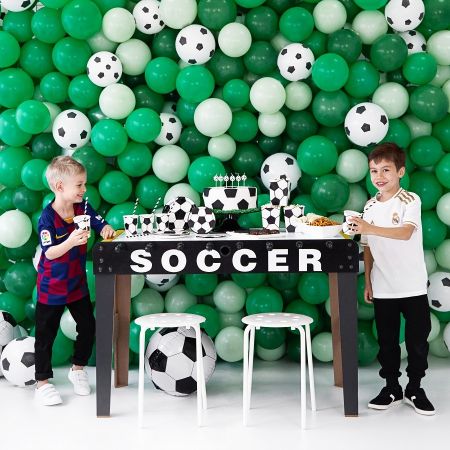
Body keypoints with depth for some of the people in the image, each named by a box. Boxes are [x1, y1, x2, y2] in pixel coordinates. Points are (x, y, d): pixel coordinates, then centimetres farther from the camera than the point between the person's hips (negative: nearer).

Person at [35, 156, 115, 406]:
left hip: (78, 283, 6)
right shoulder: (47, 218, -21)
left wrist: (106, 230, -26)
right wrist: (70, 242, -44)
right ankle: (42, 382, 16)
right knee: (46, 335, 4)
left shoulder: (84, 208, -4)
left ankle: (77, 369, 32)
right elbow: (50, 253, -28)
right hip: (52, 287, -5)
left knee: (87, 327, 10)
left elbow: (102, 226, -3)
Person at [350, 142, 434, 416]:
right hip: (382, 288, 4)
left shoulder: (410, 201, -9)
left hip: (413, 287, -3)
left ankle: (415, 389, 21)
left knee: (418, 340, 5)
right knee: (387, 340, 10)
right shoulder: (370, 206, 6)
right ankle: (392, 388, 23)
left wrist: (370, 228, -38)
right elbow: (368, 247, 10)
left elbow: (405, 232, -27)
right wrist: (367, 281, 7)